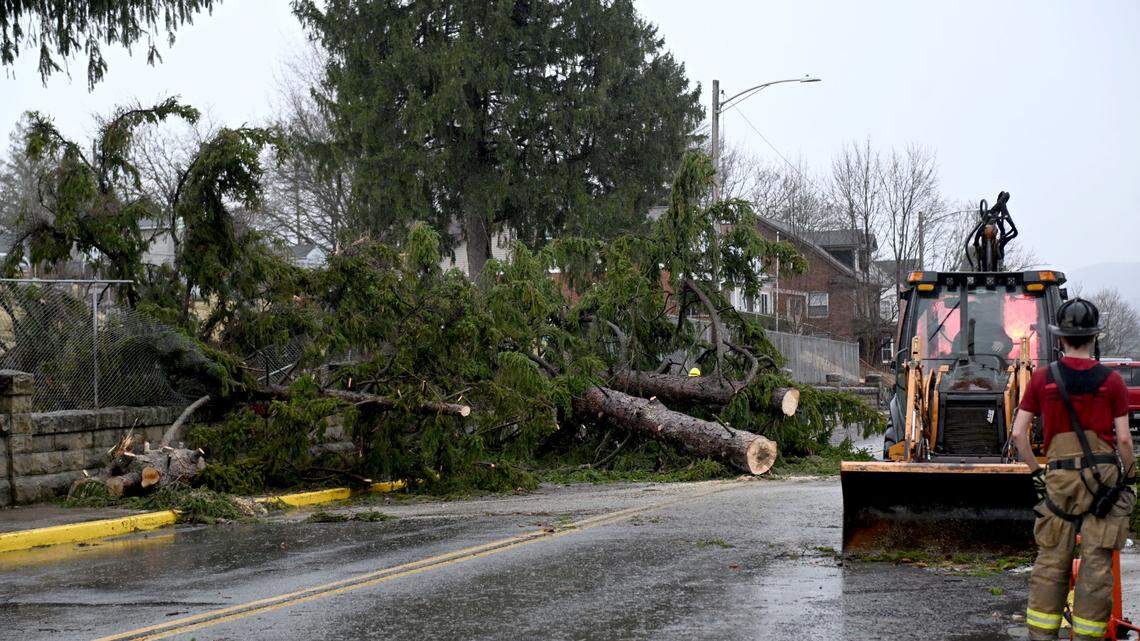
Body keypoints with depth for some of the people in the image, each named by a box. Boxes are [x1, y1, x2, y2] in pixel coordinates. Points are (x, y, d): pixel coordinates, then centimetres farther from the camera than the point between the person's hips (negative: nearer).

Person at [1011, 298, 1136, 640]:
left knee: (1051, 562, 9)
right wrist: (1130, 475, 10)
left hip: (1060, 479, 1)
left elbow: (1018, 433, 0)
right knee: (1096, 564, 4)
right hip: (1105, 476, -1)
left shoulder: (1042, 378, 2)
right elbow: (1123, 438, -4)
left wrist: (1037, 471, 12)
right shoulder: (1111, 380, -3)